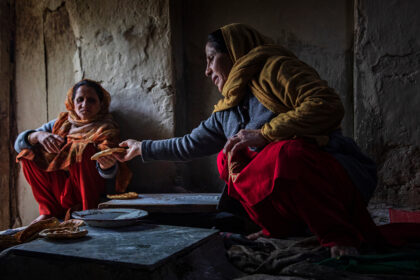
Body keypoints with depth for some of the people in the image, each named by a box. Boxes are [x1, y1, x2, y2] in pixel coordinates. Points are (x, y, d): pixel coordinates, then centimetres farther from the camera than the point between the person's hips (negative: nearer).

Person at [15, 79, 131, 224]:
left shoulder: (106, 129, -9)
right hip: (58, 190, 5)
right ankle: (50, 210, -3)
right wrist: (38, 135, -22)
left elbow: (108, 174, -23)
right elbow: (19, 143, 1)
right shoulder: (62, 122, 5)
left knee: (84, 149, -26)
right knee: (28, 152, -5)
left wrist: (106, 164, -49)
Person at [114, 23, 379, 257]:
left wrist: (263, 134, -23)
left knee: (287, 151, -35)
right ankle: (280, 228, 5)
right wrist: (142, 148, 34)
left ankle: (342, 235, -16)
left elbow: (328, 106, -22)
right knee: (227, 160, 7)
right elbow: (189, 145, 27)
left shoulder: (275, 67, -8)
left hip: (339, 175, -8)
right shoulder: (227, 113, 16)